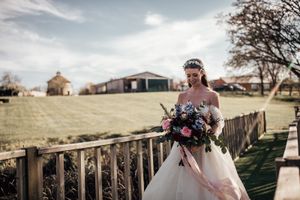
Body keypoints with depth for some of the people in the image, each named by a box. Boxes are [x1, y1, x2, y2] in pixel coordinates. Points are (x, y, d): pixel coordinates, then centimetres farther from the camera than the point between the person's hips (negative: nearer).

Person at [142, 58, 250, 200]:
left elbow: (218, 123, -5)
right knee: (182, 184, 4)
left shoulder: (212, 95, -3)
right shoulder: (182, 96, 7)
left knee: (209, 187, 1)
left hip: (206, 147, -3)